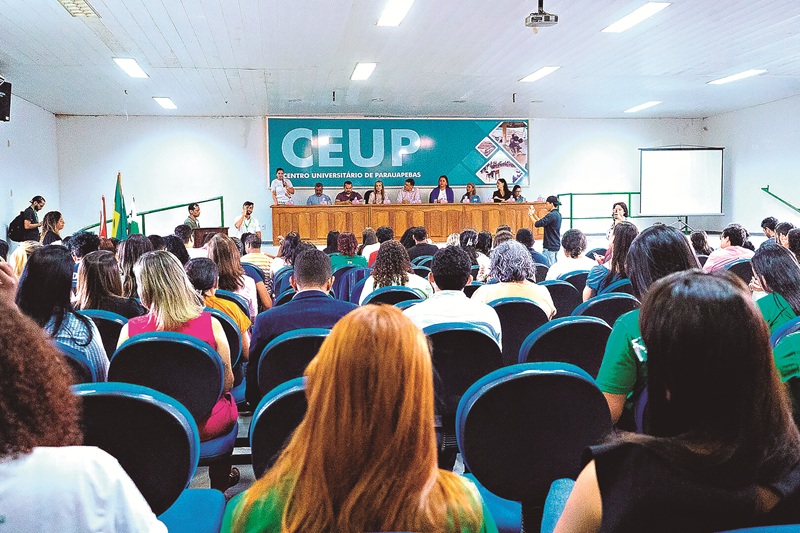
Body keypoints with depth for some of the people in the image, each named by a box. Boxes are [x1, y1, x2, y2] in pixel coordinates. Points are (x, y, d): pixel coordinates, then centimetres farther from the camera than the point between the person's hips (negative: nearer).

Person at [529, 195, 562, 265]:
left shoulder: (551, 215, -18)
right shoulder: (558, 214, 12)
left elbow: (537, 224, -20)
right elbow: (542, 222, 17)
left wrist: (531, 215, -5)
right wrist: (534, 214, 14)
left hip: (550, 246, -10)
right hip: (556, 246, 10)